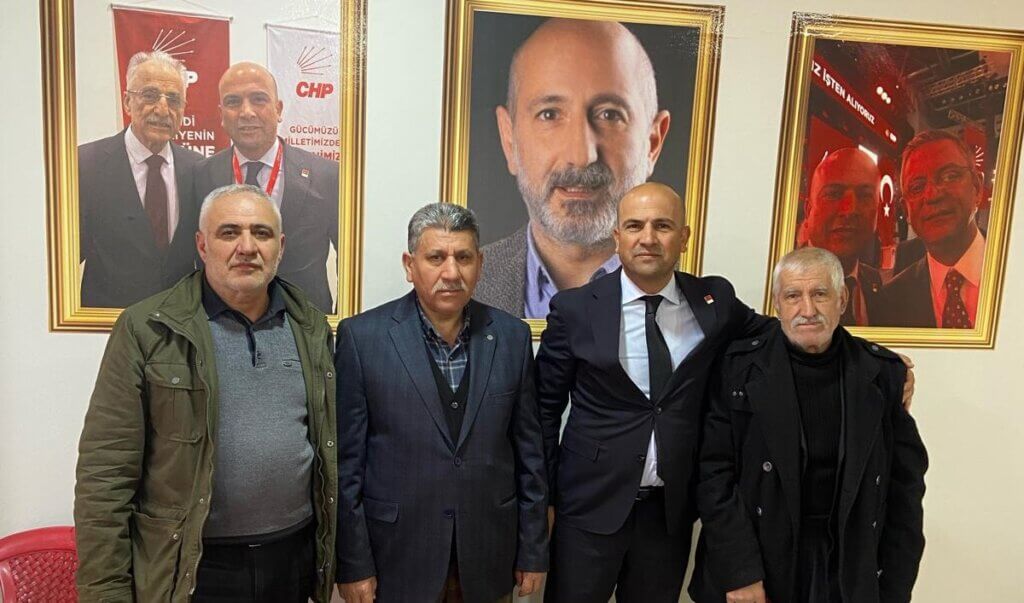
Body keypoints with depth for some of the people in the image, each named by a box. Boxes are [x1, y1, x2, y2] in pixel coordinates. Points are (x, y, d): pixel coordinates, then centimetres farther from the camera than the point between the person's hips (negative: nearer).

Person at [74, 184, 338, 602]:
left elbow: (331, 448, 8)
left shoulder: (311, 328, 3)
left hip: (296, 557, 4)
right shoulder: (146, 330, -9)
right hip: (189, 568, -3)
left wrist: (335, 551, 8)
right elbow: (105, 474, -9)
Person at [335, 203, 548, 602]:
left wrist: (533, 551, 4)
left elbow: (529, 451, 3)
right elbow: (347, 460, -7)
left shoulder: (512, 336, -2)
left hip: (489, 554, 3)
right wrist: (353, 565, -6)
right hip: (397, 554, -2)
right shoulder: (362, 337, -10)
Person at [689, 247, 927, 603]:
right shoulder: (740, 368, -9)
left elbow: (905, 484, 2)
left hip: (851, 570, 2)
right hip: (759, 562, -2)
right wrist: (739, 573, -14)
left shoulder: (883, 373, -2)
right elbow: (715, 473, -10)